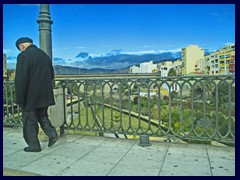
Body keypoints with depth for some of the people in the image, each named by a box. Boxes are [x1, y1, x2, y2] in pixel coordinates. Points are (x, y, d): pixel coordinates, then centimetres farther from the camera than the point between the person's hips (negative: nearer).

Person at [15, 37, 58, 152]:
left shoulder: (23, 56, -13)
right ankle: (52, 133, 7)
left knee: (29, 121, 7)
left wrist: (20, 99, -12)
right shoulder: (44, 55, 10)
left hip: (30, 97, -7)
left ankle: (34, 145, 15)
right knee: (42, 116, 22)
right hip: (45, 95, 7)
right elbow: (51, 75, 16)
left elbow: (20, 80, -18)